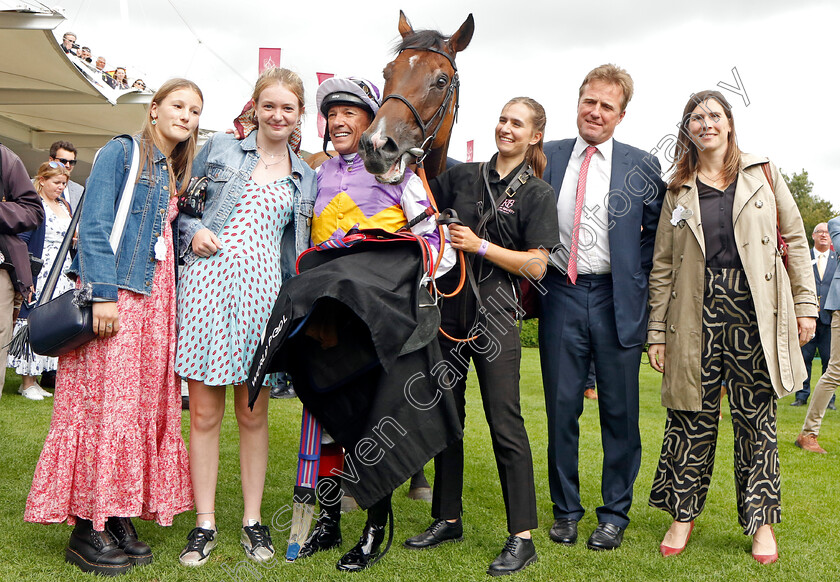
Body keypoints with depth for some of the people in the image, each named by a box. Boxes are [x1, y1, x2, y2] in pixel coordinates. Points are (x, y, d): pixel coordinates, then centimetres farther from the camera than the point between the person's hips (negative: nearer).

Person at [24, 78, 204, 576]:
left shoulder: (176, 173, 20)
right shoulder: (121, 152, -1)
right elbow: (95, 225, -9)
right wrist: (102, 293, -17)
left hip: (154, 301, 8)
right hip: (113, 294, -7)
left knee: (145, 403, 5)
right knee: (103, 403, -8)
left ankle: (119, 518, 13)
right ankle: (86, 530, 0)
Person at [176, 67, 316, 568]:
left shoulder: (306, 177, 15)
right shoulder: (220, 149, 11)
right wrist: (193, 230, -4)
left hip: (262, 290, 1)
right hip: (208, 282, -1)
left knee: (254, 413, 6)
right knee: (205, 411, 0)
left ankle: (253, 519, 18)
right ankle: (205, 524, 10)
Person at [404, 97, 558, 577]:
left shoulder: (538, 194, 0)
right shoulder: (462, 177, 12)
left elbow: (537, 266, -7)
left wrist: (480, 246, -13)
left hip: (495, 313, -5)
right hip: (448, 307, 5)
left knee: (505, 422, -7)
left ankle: (522, 538, 0)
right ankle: (448, 519, 25)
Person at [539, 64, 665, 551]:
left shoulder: (641, 166, 3)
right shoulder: (547, 158, 7)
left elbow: (658, 232, 8)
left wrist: (639, 280, 0)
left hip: (618, 299, -1)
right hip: (561, 296, 1)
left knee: (620, 410, 6)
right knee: (562, 407, 7)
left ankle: (615, 514, 21)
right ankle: (566, 509, 23)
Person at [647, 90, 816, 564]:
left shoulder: (762, 173, 9)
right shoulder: (678, 190, 11)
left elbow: (795, 239, 8)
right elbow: (662, 265, 9)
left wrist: (805, 303, 1)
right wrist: (658, 331, 5)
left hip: (755, 308, 0)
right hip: (698, 310, 1)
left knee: (756, 415, 3)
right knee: (694, 414, 3)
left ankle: (761, 519, 17)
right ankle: (684, 513, 18)